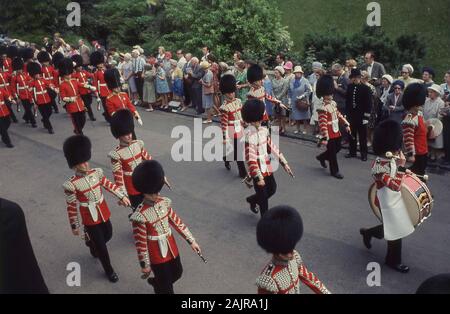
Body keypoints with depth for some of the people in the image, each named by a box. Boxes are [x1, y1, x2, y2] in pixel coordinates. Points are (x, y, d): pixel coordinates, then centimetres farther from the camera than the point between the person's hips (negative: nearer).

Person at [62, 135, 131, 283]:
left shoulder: (96, 172, -8)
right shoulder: (71, 184, -21)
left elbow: (109, 185, 6)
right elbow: (71, 207, -14)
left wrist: (122, 196, 2)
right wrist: (74, 226, -7)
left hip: (103, 212, 5)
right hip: (89, 218, -5)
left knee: (108, 235, 25)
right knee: (101, 245, 7)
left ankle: (93, 245, 58)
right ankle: (109, 270, 29)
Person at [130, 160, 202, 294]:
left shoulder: (165, 203, -7)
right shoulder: (140, 215, -26)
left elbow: (177, 222, 2)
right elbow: (140, 243, -18)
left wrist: (191, 241, 4)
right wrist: (145, 265, -10)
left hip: (171, 247, 7)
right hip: (157, 254, -7)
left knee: (177, 273, 28)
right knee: (166, 285, 12)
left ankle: (156, 282, 55)